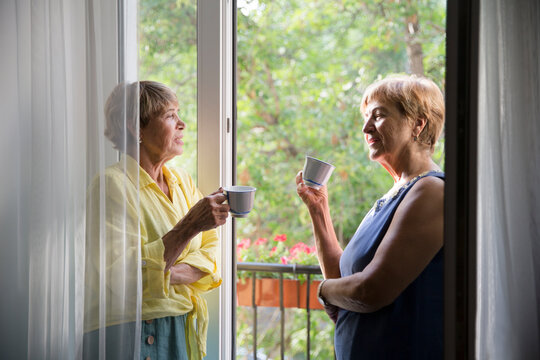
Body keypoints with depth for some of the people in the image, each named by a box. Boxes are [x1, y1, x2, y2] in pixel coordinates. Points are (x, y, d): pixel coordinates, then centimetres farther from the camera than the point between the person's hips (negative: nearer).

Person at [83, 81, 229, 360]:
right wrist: (190, 226, -26)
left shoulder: (183, 182, 9)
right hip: (129, 334, -6)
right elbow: (121, 274, -23)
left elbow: (210, 253, 3)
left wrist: (170, 274, -16)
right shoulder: (113, 185, -13)